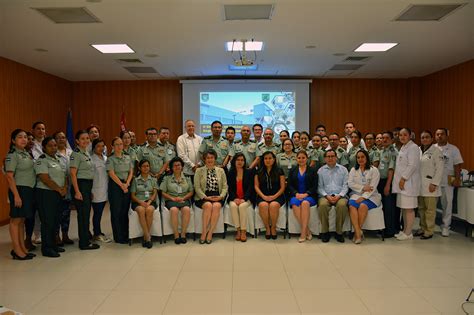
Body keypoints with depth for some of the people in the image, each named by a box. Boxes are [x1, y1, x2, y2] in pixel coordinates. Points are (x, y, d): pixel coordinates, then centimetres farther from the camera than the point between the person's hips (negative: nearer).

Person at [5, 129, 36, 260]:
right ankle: (16, 250, 5)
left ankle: (22, 248, 20)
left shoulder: (26, 153, 13)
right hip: (19, 189, -8)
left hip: (29, 190, 8)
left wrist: (30, 191, 13)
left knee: (22, 220, 13)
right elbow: (10, 177, -15)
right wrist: (16, 195, -19)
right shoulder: (12, 155, -10)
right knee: (16, 219, -1)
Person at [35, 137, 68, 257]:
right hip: (46, 194, -8)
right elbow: (45, 179, -18)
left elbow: (65, 175, 14)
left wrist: (65, 188, -4)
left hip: (59, 194, 8)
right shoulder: (41, 160, -10)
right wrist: (59, 189, -14)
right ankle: (47, 248, 5)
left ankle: (53, 245, 22)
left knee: (55, 220, 12)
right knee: (48, 221, -3)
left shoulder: (59, 159, 15)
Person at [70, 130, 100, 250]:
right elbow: (73, 174, -16)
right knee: (83, 214, -4)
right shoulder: (76, 154, -11)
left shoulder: (87, 153, 14)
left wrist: (90, 190, 19)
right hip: (80, 185, -8)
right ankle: (84, 243, 4)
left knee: (86, 214, 14)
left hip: (88, 186, 8)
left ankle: (85, 240, 25)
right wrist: (77, 191, -21)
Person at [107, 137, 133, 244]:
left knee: (125, 211, 7)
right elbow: (112, 174, -10)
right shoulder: (110, 159, -2)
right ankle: (118, 237, 6)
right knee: (116, 211, -1)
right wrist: (121, 185, -13)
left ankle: (126, 235, 15)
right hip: (115, 186, -4)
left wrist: (127, 184, -6)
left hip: (127, 186, 5)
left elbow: (131, 172, 9)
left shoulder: (128, 158, 13)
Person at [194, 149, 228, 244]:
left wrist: (221, 196, -9)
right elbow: (197, 187, 0)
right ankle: (204, 232, -23)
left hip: (217, 197, 1)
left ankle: (210, 233, -25)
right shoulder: (199, 171, 9)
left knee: (216, 206, -32)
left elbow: (225, 186, 9)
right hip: (203, 197, -1)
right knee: (208, 205, -33)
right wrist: (206, 197, -13)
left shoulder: (221, 170, 15)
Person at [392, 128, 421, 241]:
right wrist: (399, 180, 14)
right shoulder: (403, 148, 19)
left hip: (408, 182, -9)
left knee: (409, 208, -4)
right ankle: (405, 231, 21)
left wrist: (403, 179, -16)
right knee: (404, 208, 13)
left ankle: (408, 233, 2)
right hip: (401, 182, 9)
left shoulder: (413, 147, -9)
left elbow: (412, 165, -17)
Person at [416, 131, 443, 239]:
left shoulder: (436, 151, -5)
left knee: (430, 209, -1)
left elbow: (440, 168, -9)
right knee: (421, 208, 12)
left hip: (430, 185, -5)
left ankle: (429, 231, 6)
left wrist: (434, 183, -13)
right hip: (419, 184, 6)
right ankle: (422, 228, 23)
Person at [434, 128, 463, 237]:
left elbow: (458, 165, -1)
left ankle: (445, 227, 16)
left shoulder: (453, 149, 2)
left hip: (447, 182, -1)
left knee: (447, 205, 5)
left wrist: (457, 179, -9)